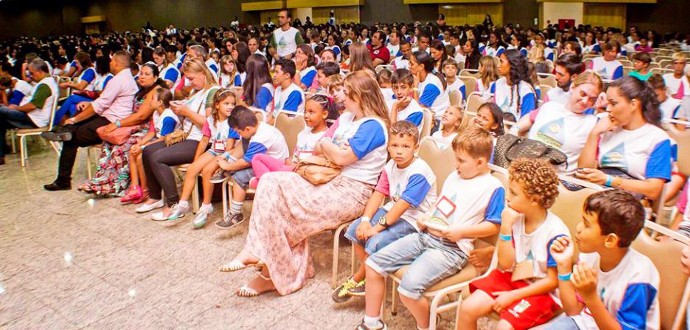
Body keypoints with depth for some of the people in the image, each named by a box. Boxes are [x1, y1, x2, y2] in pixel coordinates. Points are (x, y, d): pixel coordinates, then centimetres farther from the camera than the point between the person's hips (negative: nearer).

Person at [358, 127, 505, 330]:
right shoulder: (453, 176, 15)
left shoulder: (493, 187, -8)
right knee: (374, 264, -1)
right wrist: (425, 220, 5)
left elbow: (493, 226, -8)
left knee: (409, 287, -28)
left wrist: (461, 231, -18)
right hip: (425, 235, 8)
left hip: (452, 249, -8)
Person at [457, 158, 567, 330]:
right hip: (510, 278, 5)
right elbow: (504, 264, -5)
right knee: (467, 308, -8)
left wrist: (513, 296, -15)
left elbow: (553, 281, -14)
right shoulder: (515, 218, -7)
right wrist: (505, 227, -18)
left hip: (540, 291, -5)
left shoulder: (555, 232, -20)